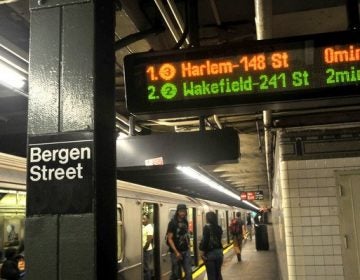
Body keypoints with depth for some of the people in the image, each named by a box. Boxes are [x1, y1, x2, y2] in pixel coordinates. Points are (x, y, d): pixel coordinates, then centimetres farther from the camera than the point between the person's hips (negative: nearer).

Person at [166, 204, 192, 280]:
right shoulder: (172, 223, -12)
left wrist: (188, 246, 8)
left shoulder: (185, 222, 6)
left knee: (189, 272, 2)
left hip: (186, 251, 5)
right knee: (176, 274, 5)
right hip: (176, 252, -5)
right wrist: (176, 252, -18)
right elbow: (169, 239, -14)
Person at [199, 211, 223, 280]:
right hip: (219, 252, 6)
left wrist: (202, 251, -9)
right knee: (218, 274, 15)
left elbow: (205, 240, -15)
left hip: (210, 253, -6)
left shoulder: (207, 227, -12)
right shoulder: (219, 228, 6)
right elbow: (219, 239, 10)